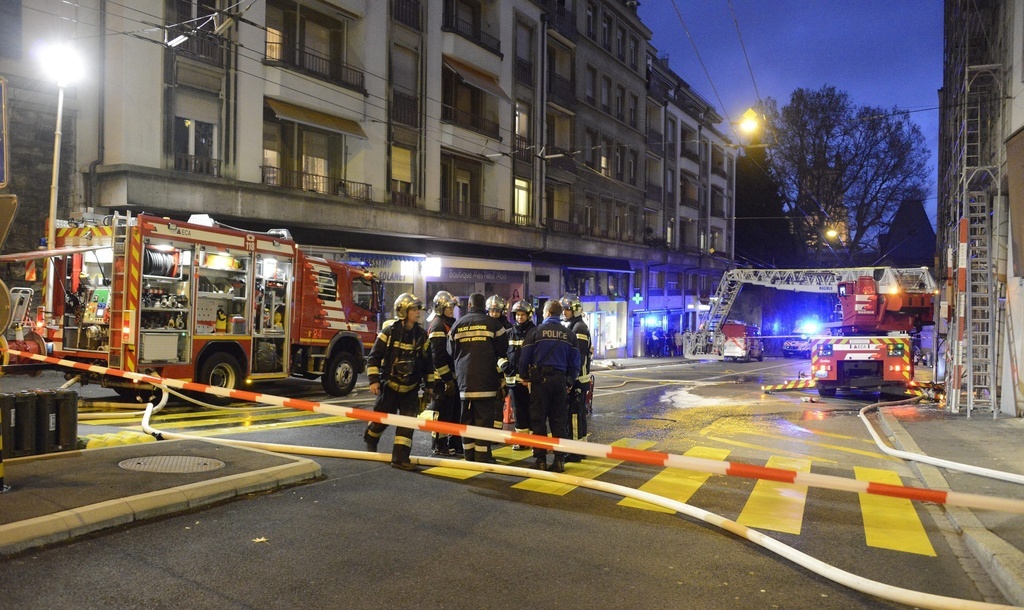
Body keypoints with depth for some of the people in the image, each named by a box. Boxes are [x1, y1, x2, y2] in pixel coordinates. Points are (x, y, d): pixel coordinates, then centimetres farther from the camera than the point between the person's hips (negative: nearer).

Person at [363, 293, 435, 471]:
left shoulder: (422, 335, 0)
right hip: (389, 385, -3)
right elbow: (374, 357, -9)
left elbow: (428, 363, 8)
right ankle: (370, 440, 40)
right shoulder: (389, 331, -11)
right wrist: (374, 380, -15)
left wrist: (428, 386, 9)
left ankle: (400, 457, 0)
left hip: (411, 388, 3)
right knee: (382, 418, 9)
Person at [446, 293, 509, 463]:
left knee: (467, 418, 11)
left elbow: (451, 353, 15)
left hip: (464, 379, 3)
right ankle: (482, 456, -2)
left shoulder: (457, 325, 8)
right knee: (484, 417, -1)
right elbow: (502, 351, 2)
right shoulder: (493, 323, -1)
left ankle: (469, 455, 15)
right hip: (486, 380, -3)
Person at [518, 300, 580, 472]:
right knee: (559, 421, 8)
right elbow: (575, 363, 6)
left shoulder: (535, 331, -3)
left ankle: (540, 459, 5)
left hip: (540, 379, -3)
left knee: (538, 421, 4)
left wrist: (525, 376, 9)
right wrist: (569, 382, 14)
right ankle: (560, 460, 9)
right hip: (560, 379, 3)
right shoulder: (569, 334, 6)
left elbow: (524, 358, -5)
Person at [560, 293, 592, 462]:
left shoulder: (579, 328, -12)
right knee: (579, 412, 14)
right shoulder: (569, 327, 19)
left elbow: (579, 356, -20)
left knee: (574, 413, -9)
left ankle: (575, 451, -6)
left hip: (577, 378, -10)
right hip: (574, 377, 10)